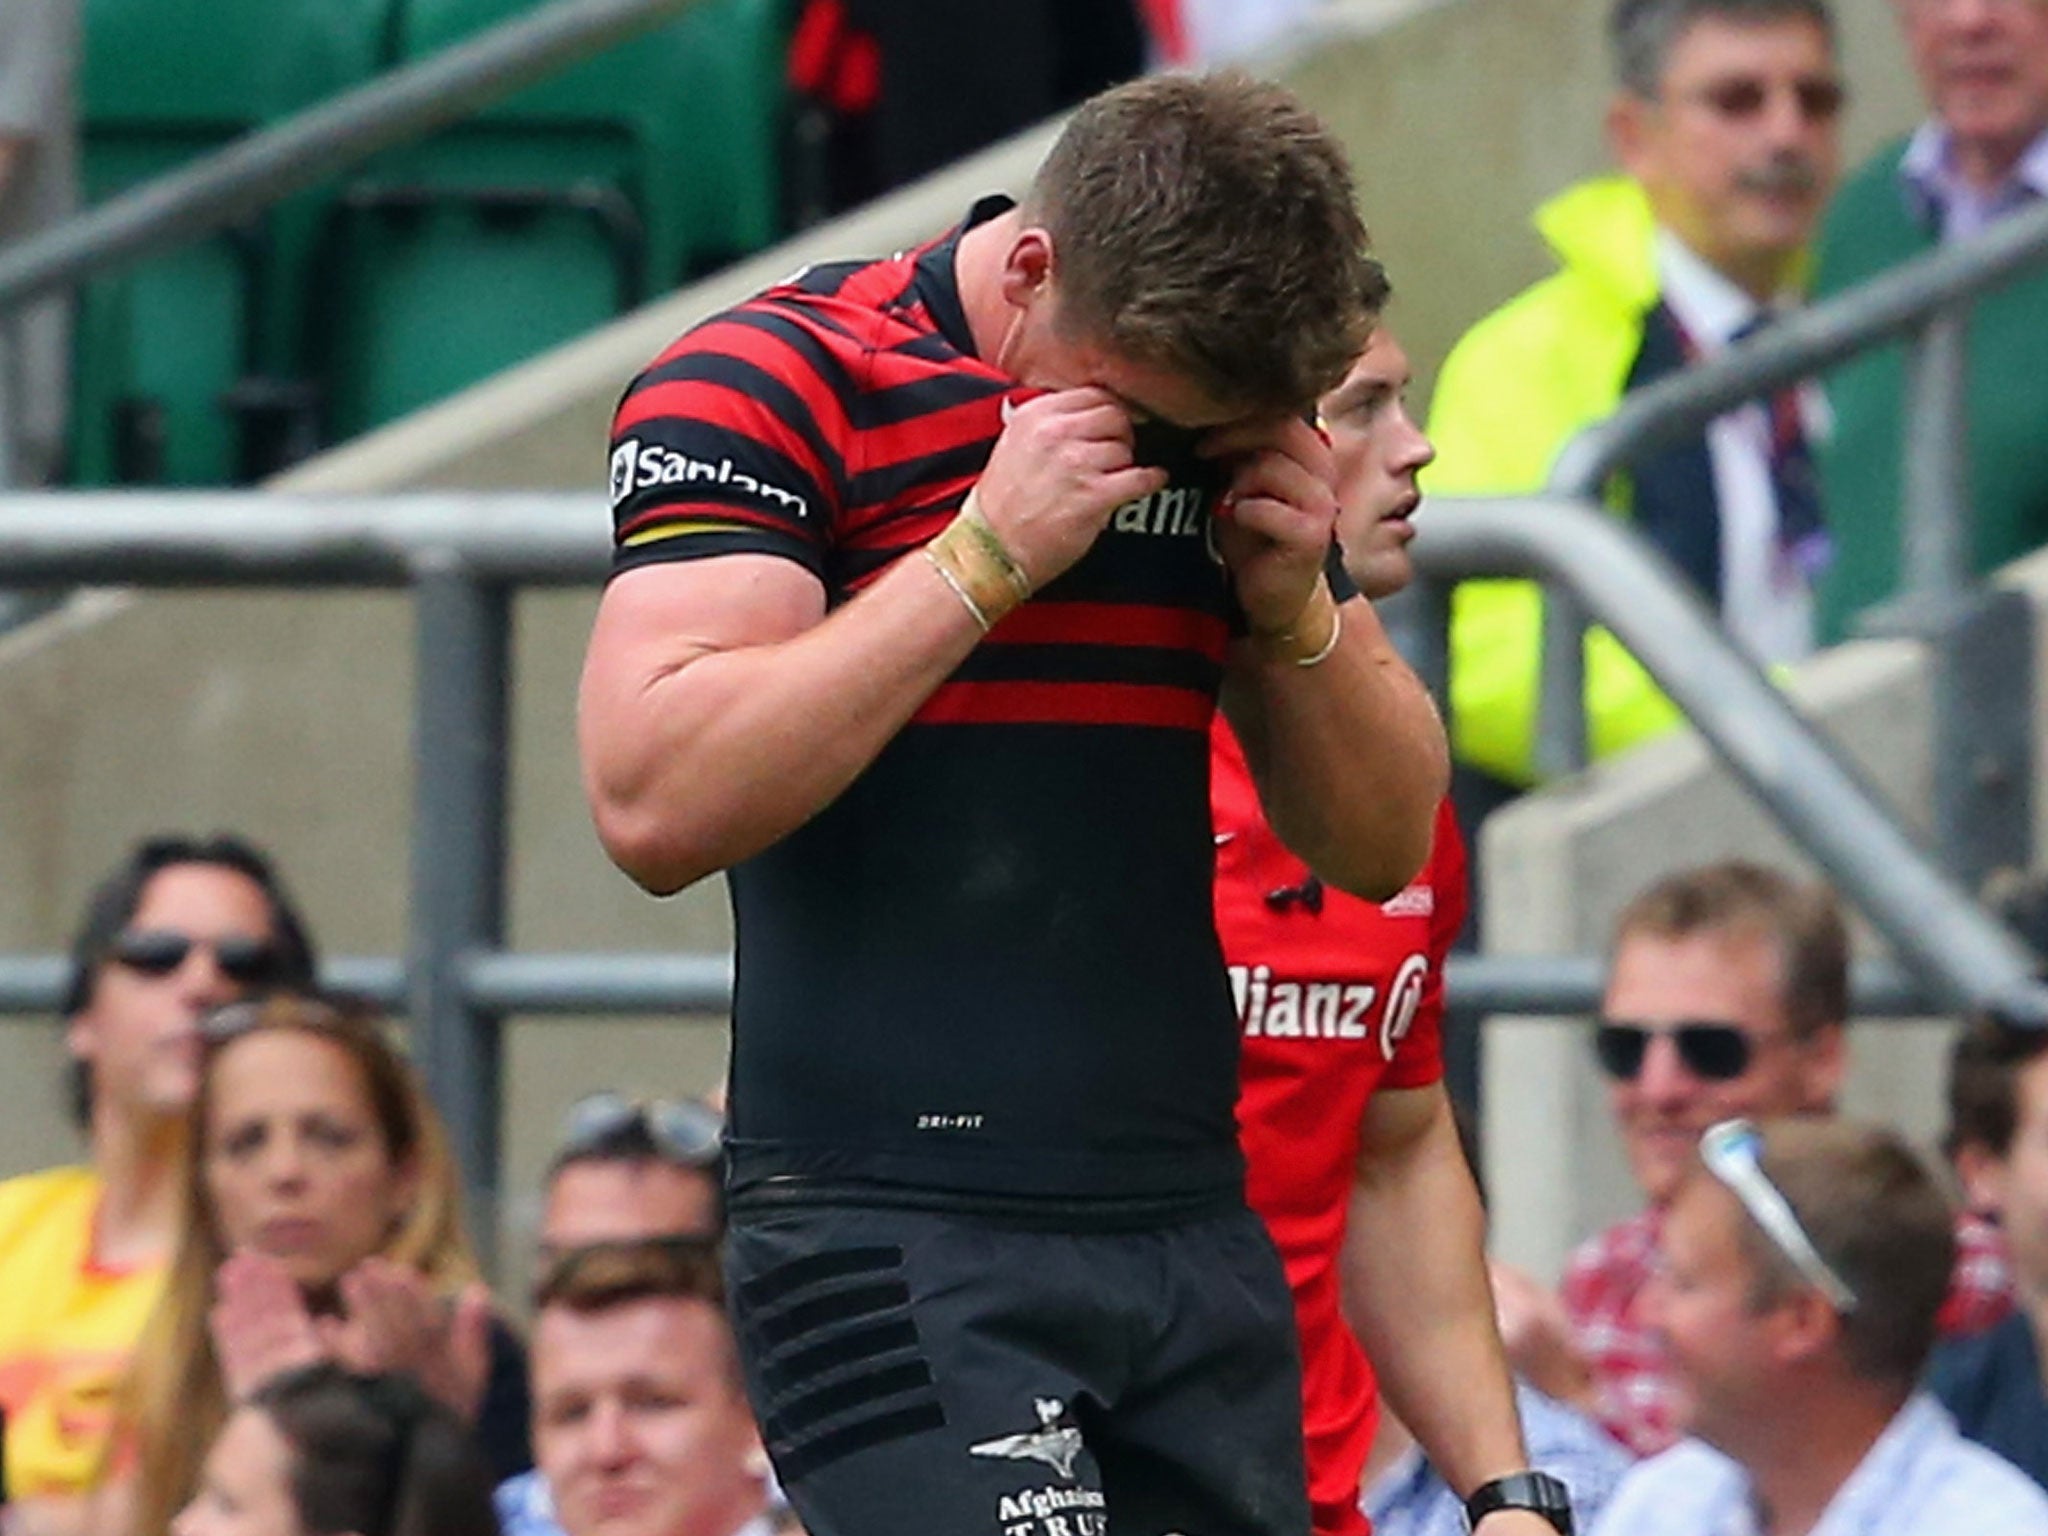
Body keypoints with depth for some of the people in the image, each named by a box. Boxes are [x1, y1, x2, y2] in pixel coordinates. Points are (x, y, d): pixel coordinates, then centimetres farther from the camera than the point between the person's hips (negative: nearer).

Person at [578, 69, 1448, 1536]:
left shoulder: (1229, 431, 13)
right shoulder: (771, 385, -5)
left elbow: (1381, 844, 18)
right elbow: (658, 804, -17)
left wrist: (1297, 615, -2)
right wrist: (984, 558, -17)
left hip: (1196, 1224, 6)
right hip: (895, 1234, -6)